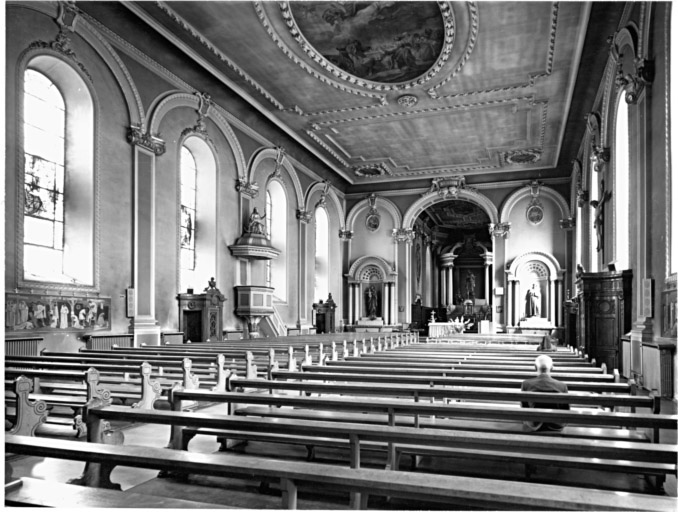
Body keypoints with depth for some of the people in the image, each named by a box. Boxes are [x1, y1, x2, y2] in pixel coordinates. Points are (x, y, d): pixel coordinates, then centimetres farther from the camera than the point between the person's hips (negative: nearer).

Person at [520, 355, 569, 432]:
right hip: (556, 427, 0)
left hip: (534, 426, 0)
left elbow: (523, 406, -1)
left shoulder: (526, 384, -15)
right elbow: (566, 410, -5)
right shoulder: (562, 386, -17)